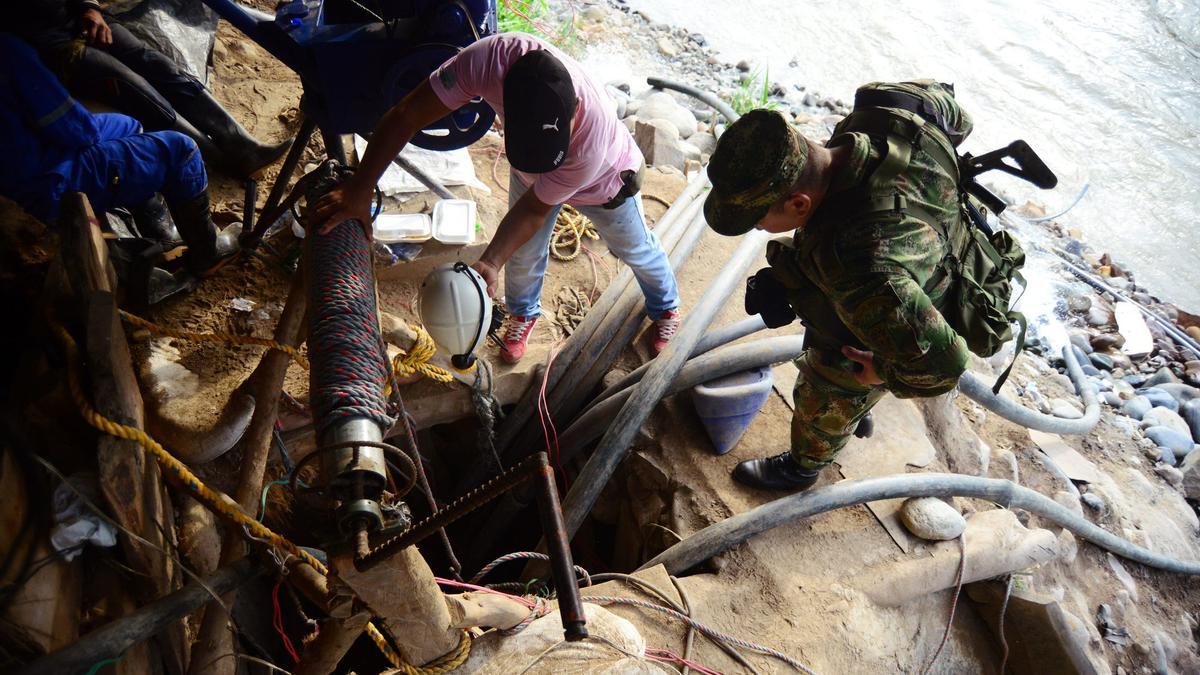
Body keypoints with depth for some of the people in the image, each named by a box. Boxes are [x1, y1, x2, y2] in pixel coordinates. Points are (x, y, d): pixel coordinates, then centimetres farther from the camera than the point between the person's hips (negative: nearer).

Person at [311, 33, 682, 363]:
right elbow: (405, 116, -33)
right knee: (523, 253, 16)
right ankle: (523, 313, 51)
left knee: (635, 249, 20)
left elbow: (534, 209, -31)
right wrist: (359, 189, -34)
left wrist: (490, 263, -39)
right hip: (530, 174, 3)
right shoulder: (494, 57, -44)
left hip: (605, 180, -2)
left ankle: (665, 307, 54)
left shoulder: (592, 141, -49)